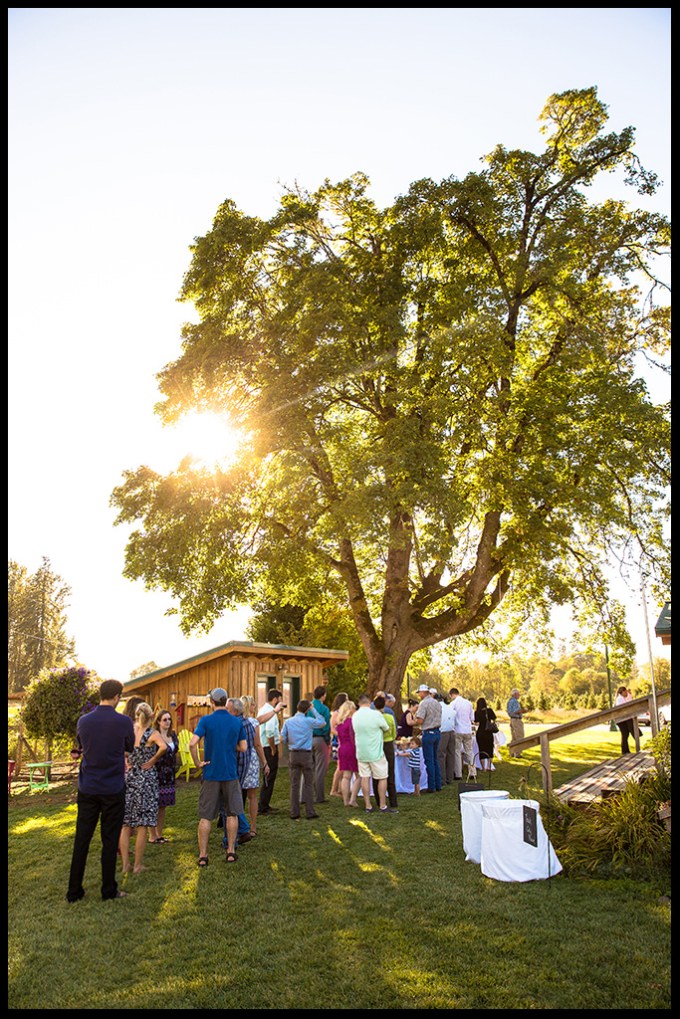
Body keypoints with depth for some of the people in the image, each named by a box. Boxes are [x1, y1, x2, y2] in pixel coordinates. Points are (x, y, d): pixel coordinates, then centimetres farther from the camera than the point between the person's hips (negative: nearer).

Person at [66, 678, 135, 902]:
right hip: (113, 789, -3)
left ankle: (74, 891, 17)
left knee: (82, 839, 10)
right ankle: (109, 890, 15)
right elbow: (131, 748, 5)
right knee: (110, 840, 7)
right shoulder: (124, 722, -13)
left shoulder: (83, 721, -2)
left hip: (87, 788, 3)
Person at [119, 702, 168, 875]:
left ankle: (125, 864, 16)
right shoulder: (153, 734, -11)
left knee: (125, 825, 13)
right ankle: (138, 865, 10)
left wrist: (124, 763, 1)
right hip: (146, 778, -4)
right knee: (142, 826, 5)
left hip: (128, 777, 4)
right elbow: (164, 747, -29)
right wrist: (152, 760, -13)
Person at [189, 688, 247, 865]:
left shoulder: (206, 720, -9)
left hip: (210, 774, -1)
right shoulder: (237, 722, -2)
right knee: (232, 814, 13)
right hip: (230, 774, 1)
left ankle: (202, 855, 11)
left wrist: (197, 763, -8)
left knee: (205, 817, 8)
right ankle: (231, 851, 16)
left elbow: (192, 743, -21)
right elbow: (243, 747, 1)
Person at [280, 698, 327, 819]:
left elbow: (283, 738, 1)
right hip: (306, 755, -2)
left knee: (294, 785, 8)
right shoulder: (309, 721, -9)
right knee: (309, 784, 6)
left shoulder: (288, 722, -1)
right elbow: (323, 723, 6)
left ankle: (294, 813, 11)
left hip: (293, 755, 3)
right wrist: (313, 710, 8)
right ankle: (310, 812, 8)